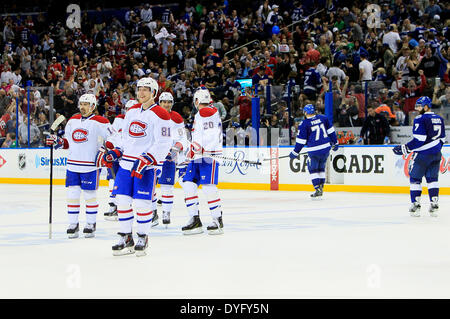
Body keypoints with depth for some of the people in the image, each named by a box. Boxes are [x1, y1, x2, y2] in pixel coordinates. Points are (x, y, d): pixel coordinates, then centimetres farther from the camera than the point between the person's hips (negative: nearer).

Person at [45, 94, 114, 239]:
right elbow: (67, 141, 20)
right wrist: (57, 141, 2)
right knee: (72, 194, 4)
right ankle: (73, 224, 13)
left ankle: (91, 224, 14)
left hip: (90, 165, -5)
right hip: (73, 164, 5)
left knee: (89, 195, 2)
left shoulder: (99, 122, -7)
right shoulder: (72, 121, 12)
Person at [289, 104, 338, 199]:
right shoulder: (323, 118, 5)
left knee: (313, 169, 10)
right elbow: (331, 131, 12)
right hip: (326, 147, 5)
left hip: (314, 150, -5)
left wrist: (295, 152, 4)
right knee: (321, 168, 20)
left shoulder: (304, 124, -8)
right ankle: (320, 189, 21)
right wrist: (335, 142, 23)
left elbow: (301, 140, -6)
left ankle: (318, 190, 0)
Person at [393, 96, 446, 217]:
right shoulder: (439, 119, 11)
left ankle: (415, 206, 0)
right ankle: (434, 206, 6)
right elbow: (442, 139, 17)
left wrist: (404, 149, -15)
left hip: (422, 154, -7)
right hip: (436, 154, 7)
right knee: (432, 179, 12)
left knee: (415, 178, 3)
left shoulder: (420, 119, -13)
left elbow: (419, 140, -20)